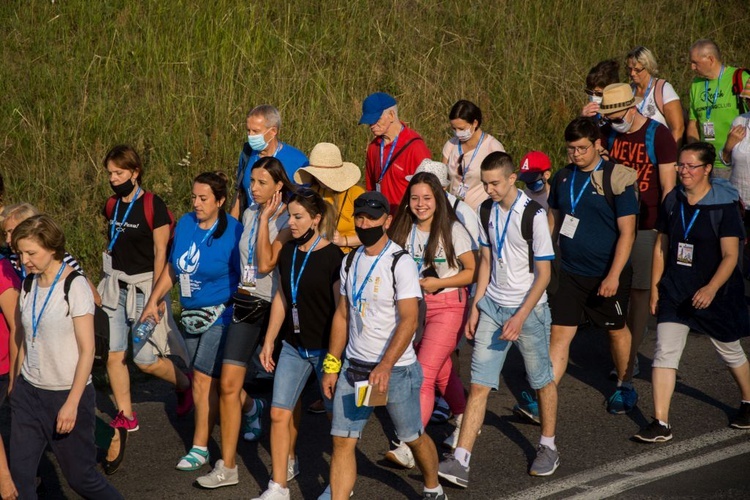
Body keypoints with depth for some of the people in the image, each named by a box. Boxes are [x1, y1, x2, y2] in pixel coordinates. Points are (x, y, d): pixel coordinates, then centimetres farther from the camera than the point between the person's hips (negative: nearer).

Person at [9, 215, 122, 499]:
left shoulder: (75, 287, -14)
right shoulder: (29, 285, 4)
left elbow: (87, 350, -15)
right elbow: (24, 340, 12)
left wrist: (72, 403, -17)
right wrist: (16, 385, 11)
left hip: (66, 393, -5)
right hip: (28, 391, 6)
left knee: (80, 477, 4)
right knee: (20, 473, -1)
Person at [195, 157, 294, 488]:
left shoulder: (287, 220, -12)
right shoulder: (249, 214, 8)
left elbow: (265, 264, -23)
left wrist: (265, 218, -20)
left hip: (276, 307, -5)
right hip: (246, 302, 5)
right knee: (228, 384, -3)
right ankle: (227, 467, 9)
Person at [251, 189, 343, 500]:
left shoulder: (333, 257, -14)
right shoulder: (288, 252, 4)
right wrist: (269, 342, 14)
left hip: (325, 347, -6)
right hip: (294, 345, 6)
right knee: (279, 413, 0)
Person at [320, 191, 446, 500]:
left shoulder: (401, 264, -12)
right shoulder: (351, 261, 8)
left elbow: (408, 320, -19)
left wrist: (385, 367, -29)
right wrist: (331, 365, 10)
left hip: (395, 369, -5)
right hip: (353, 367, 5)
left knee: (413, 437, 10)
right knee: (342, 440, -3)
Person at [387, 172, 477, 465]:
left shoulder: (452, 230, -8)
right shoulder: (404, 231, 6)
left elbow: (472, 271, -7)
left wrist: (439, 283, -17)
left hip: (448, 305, -6)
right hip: (413, 306, 6)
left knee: (424, 374, -15)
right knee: (442, 371, 19)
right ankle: (465, 422, 41)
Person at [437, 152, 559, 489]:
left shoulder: (533, 214, -15)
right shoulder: (487, 212, 4)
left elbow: (543, 273, -13)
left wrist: (520, 317, -18)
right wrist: (475, 305, 8)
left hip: (528, 308, -5)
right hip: (492, 306, 5)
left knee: (542, 379, 11)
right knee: (479, 383, -3)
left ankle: (548, 448, 32)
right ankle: (460, 463, -8)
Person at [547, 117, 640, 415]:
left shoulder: (617, 179, -13)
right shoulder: (563, 177, 3)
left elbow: (627, 232, -15)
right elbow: (553, 220, 16)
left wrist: (614, 275, -20)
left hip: (607, 275, -4)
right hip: (570, 272, 4)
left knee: (616, 331, 15)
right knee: (559, 333, -5)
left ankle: (625, 387, 37)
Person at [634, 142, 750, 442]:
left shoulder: (724, 205, -13)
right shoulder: (673, 201, 1)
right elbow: (661, 247, 10)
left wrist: (711, 288, -31)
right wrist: (655, 287, 7)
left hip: (715, 294, -3)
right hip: (675, 292, 4)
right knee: (664, 353, -8)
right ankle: (661, 423, -7)